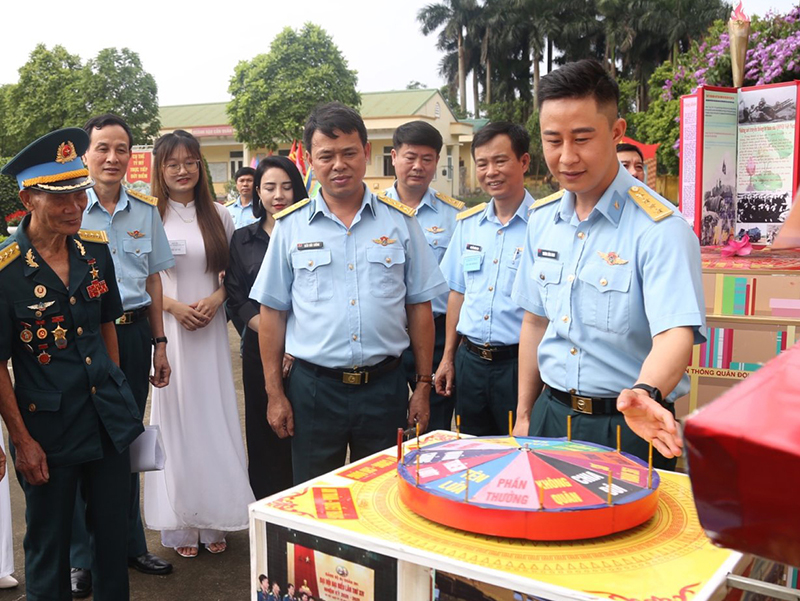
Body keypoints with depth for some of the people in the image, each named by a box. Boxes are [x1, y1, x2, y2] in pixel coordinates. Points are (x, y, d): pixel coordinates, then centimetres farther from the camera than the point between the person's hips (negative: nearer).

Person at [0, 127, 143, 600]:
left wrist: (118, 394, 12)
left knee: (115, 531, 15)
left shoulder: (96, 249, 0)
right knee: (49, 546, 13)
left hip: (109, 416, 5)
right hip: (48, 428, -4)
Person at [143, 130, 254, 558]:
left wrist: (216, 298, -8)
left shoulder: (218, 215, 8)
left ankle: (214, 521, 18)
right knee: (176, 418, 2)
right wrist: (173, 305, -13)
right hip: (166, 330, -2)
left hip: (211, 330, 2)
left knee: (213, 417, 5)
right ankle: (180, 525, 15)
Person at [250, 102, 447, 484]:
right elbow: (272, 313, 5)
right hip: (313, 388, 0)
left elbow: (419, 308, 6)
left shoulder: (400, 221, 4)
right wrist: (275, 394, 2)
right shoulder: (290, 226, 3)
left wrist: (423, 385, 3)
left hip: (385, 386, 0)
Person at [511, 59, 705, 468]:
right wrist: (525, 416, 11)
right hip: (551, 416, 5)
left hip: (630, 428, -5)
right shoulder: (542, 220, 3)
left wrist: (646, 394, -46)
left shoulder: (660, 228, -16)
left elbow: (676, 334, -26)